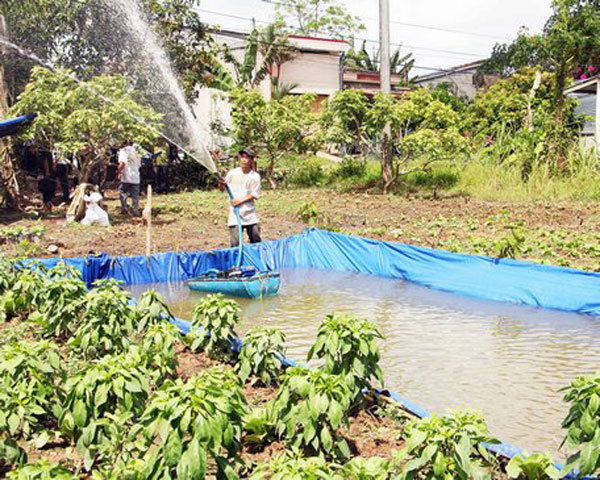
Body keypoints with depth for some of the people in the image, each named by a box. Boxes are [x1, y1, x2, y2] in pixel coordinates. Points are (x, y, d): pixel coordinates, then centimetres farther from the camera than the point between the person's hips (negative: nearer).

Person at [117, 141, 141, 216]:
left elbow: (122, 163, -19)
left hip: (126, 177, -5)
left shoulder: (123, 150, -7)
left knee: (122, 192, 11)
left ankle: (124, 209, 3)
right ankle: (136, 211, 6)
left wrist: (118, 173, -9)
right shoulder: (136, 151, 12)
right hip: (136, 177, 5)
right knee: (135, 195, 7)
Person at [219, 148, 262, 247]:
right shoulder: (232, 173, 1)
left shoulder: (255, 176, 0)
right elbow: (222, 189, 7)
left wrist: (241, 200, -15)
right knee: (235, 243, -5)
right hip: (235, 214, -1)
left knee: (256, 241, 7)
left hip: (250, 214, 1)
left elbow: (254, 195, -3)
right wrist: (221, 184, -15)